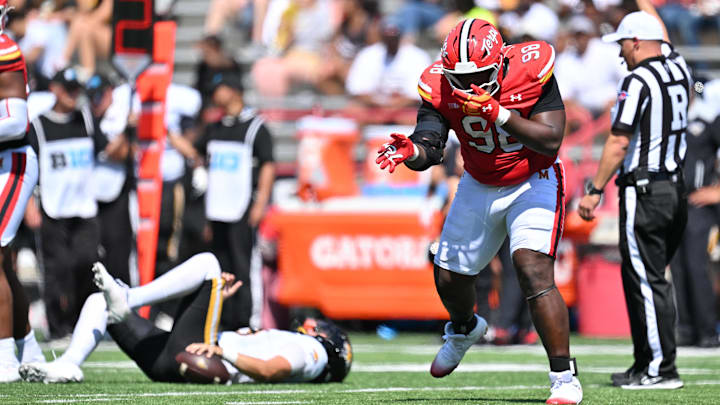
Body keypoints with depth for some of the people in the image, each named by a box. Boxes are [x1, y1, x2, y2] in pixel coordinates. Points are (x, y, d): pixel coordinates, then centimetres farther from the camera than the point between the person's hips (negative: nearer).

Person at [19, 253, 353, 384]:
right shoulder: (283, 342, 34)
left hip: (190, 359, -9)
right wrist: (214, 300, 36)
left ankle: (125, 300, -22)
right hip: (169, 363, 9)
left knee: (207, 263, -10)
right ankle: (67, 366, -14)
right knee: (97, 302, 13)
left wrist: (222, 350, -28)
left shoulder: (310, 349, 7)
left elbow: (269, 370, -17)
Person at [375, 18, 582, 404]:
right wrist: (409, 151, -45)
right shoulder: (441, 86, -17)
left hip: (533, 183, -4)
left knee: (533, 272, -24)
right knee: (449, 279, 12)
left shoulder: (531, 71, -26)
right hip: (479, 185, 5)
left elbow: (550, 141, -29)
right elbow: (430, 147, -21)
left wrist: (497, 113, -40)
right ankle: (464, 329, 50)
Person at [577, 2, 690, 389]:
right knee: (640, 279, 15)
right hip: (676, 192, 8)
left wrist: (594, 191, -13)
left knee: (647, 282, -6)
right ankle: (644, 364, 17)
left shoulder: (637, 81, -13)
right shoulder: (677, 69, 9)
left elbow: (620, 142, -17)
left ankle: (661, 369, -8)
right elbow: (660, 36, 30)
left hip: (643, 193, -8)